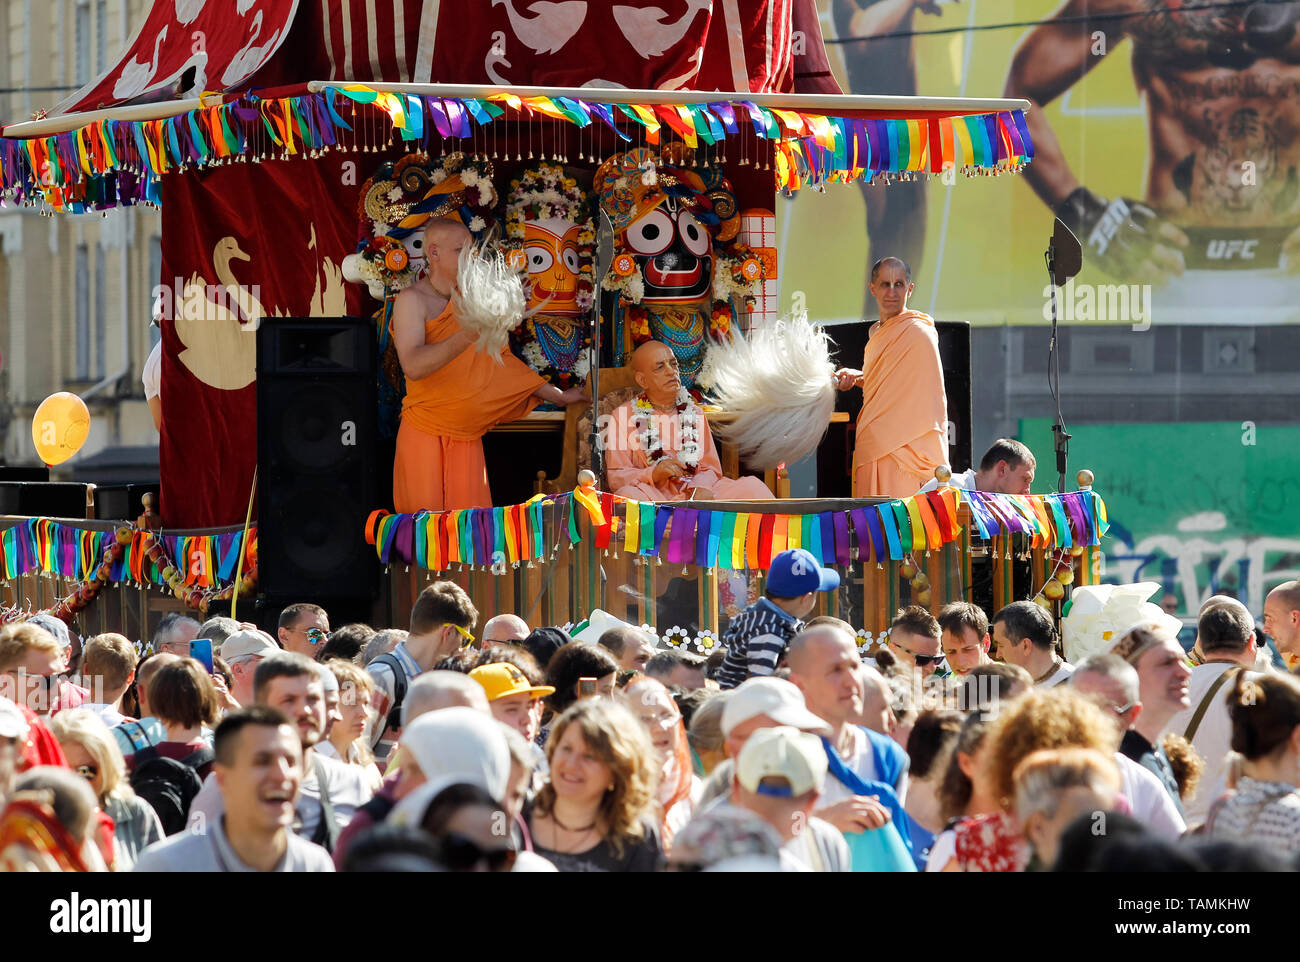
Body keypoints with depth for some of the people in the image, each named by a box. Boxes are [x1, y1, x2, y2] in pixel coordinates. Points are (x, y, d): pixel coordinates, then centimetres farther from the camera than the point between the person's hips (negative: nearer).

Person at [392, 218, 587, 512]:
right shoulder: (413, 300, -6)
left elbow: (502, 360, 26)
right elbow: (413, 366, -21)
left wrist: (558, 397, 25)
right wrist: (463, 339, -35)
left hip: (467, 437, 6)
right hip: (424, 432, -6)